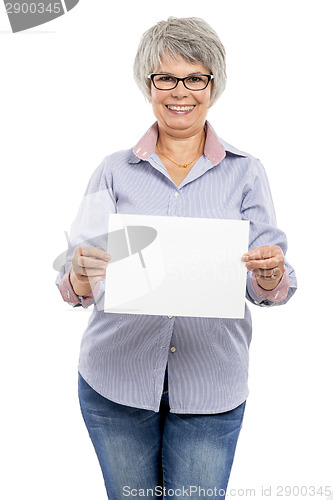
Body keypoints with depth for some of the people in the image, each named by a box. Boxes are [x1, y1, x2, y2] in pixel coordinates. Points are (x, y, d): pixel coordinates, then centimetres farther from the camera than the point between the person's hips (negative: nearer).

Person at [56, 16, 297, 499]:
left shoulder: (245, 172, 2)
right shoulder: (115, 171, 2)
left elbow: (267, 283, -2)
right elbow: (78, 277, -3)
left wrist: (270, 278, -25)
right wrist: (80, 279, -26)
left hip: (210, 388, 0)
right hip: (116, 379, 1)